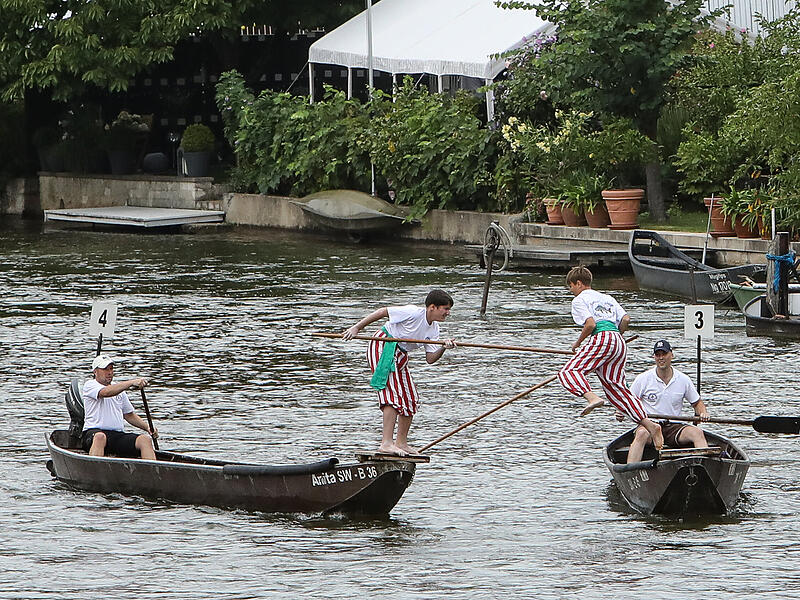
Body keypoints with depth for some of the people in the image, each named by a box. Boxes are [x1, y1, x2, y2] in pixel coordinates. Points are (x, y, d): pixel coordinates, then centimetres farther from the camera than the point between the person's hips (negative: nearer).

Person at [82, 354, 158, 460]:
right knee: (100, 437, -41)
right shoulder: (90, 385, 3)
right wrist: (132, 383, -25)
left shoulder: (119, 390, 24)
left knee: (145, 439, -18)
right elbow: (105, 392, -18)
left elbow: (129, 415, 29)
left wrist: (147, 427, 11)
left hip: (118, 435, 6)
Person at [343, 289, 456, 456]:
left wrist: (443, 348, -17)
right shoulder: (414, 313, -19)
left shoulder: (433, 329, 6)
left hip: (400, 356, 10)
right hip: (383, 348, -10)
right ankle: (387, 443, -29)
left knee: (410, 399, 10)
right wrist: (357, 328, -16)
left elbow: (430, 359, 3)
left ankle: (401, 443, 21)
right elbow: (383, 312, -15)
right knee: (394, 393, -21)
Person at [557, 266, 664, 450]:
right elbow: (626, 320, 16)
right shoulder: (608, 298, 30)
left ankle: (592, 398, -43)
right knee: (616, 388, 6)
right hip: (620, 343, 8)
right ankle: (649, 425, -8)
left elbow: (590, 324, -8)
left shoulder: (579, 300, 9)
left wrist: (578, 343, 7)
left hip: (602, 339, -8)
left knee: (569, 371, -14)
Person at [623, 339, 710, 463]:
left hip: (674, 426, 2)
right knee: (642, 434, -37)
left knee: (697, 433, -25)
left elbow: (697, 403, 18)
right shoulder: (643, 379, 2)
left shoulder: (683, 380, 7)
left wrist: (703, 413, -4)